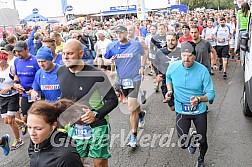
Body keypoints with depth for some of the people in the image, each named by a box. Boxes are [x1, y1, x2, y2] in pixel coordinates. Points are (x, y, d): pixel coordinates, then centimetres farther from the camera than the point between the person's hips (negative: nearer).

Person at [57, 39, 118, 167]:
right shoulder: (61, 72, -1)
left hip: (97, 126, -4)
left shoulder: (96, 74, -18)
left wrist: (96, 114, -25)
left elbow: (113, 100, -12)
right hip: (74, 127, 5)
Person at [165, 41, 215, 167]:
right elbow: (168, 78, 13)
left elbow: (211, 93, -15)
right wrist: (169, 90, -5)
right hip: (181, 110, 1)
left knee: (202, 141, 8)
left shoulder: (203, 70, -19)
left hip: (199, 110, -1)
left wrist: (199, 99, -35)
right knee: (183, 144, -4)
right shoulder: (173, 67, -12)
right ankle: (192, 140, 37)